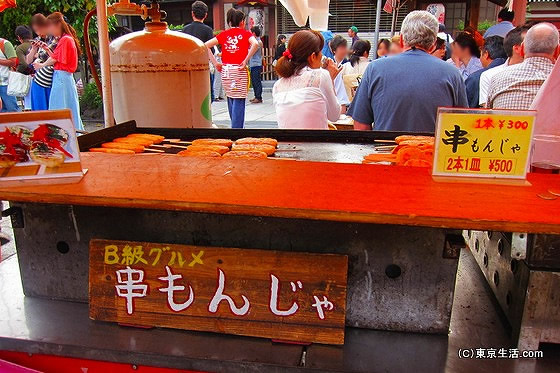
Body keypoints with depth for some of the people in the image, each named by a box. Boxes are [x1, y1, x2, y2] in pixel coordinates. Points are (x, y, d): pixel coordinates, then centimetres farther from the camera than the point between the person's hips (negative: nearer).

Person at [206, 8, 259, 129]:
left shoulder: (224, 34, 11)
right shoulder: (245, 33, 2)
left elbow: (206, 46, 3)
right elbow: (255, 44, -18)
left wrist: (215, 62, 3)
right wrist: (246, 60, -13)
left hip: (225, 70, 4)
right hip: (239, 70, -4)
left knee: (231, 100, 16)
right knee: (238, 102, -3)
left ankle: (234, 124, 27)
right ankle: (237, 127, -5)